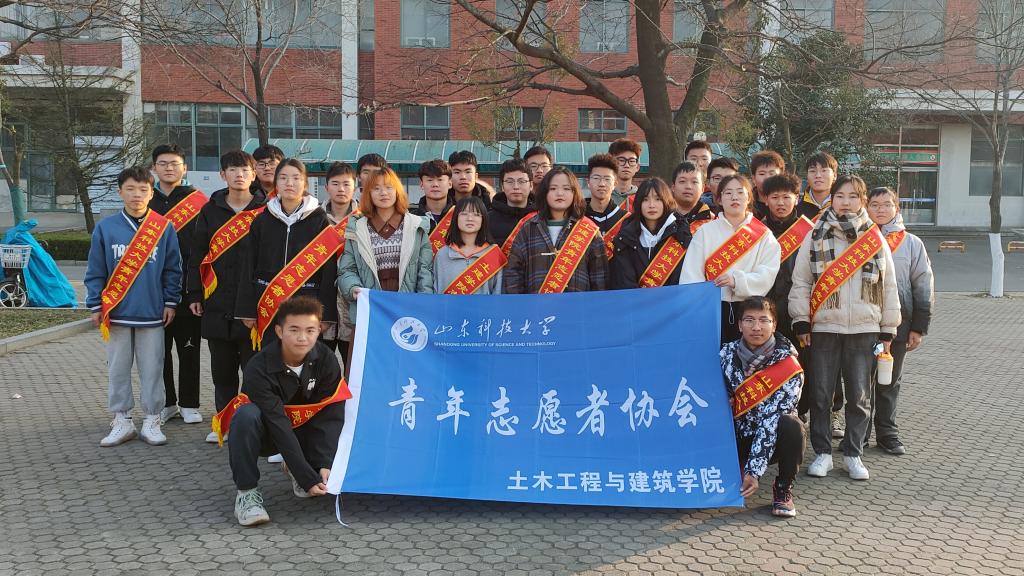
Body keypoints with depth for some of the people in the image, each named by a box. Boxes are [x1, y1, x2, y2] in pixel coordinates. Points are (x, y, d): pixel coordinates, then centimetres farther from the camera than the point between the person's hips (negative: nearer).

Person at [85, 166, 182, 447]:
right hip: (116, 313, 1)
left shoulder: (164, 228, 0)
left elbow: (172, 270, 6)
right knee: (117, 369, 8)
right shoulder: (105, 228, 1)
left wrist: (170, 302, 3)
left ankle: (151, 421, 15)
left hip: (152, 314, -1)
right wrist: (95, 306, 2)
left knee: (152, 369, 5)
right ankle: (122, 421, 19)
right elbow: (95, 272, 4)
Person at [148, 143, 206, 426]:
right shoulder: (145, 201, 11)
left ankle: (189, 404, 14)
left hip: (187, 287, -3)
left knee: (188, 348, 4)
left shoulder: (199, 201, 2)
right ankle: (166, 403, 20)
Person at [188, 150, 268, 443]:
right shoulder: (210, 210, 9)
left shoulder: (265, 211, 0)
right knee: (222, 368, 12)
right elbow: (197, 255, 11)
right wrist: (195, 295, 6)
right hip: (217, 304, 3)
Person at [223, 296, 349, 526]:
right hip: (266, 434, -4)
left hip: (302, 429, 4)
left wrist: (325, 466, -32)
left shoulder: (326, 360, -17)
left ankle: (295, 469, 6)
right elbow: (279, 427, -32)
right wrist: (308, 478, -36)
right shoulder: (259, 369, -29)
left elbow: (331, 415, -20)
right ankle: (246, 491, -19)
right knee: (247, 414, -36)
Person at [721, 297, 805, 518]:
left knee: (791, 426, -34)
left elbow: (771, 420, -24)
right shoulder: (727, 354, -6)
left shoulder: (787, 365, -17)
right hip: (738, 439, 2)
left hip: (772, 440, -2)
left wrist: (754, 471, -30)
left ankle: (783, 489, -9)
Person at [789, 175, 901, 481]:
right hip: (824, 327, -1)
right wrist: (801, 321, -4)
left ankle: (853, 454, 19)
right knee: (821, 393, 4)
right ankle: (822, 452, 16)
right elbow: (800, 281, 2)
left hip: (864, 329, 1)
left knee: (859, 396, 6)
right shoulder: (815, 237, 2)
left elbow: (889, 286, 9)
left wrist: (888, 330, 7)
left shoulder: (875, 238, 6)